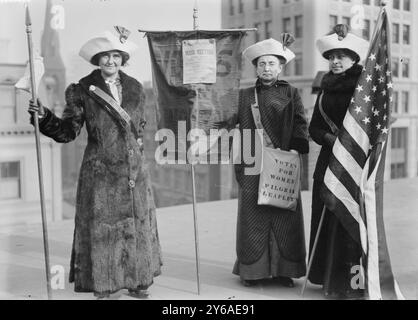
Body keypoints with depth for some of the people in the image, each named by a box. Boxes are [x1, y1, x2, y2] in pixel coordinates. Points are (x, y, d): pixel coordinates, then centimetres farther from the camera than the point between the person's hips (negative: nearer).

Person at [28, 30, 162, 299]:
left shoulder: (135, 89, 9)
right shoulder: (82, 90, -2)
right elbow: (68, 132, -5)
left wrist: (136, 147, 14)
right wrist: (45, 116, -19)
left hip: (134, 170, 4)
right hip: (100, 171, -3)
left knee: (138, 224, 7)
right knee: (101, 226, -1)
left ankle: (137, 281, 21)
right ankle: (102, 286, 12)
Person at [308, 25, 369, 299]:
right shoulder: (327, 87, 14)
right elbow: (314, 127, 12)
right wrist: (329, 138, -6)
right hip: (329, 160, 6)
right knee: (325, 217, 7)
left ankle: (351, 283, 3)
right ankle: (330, 278, 19)